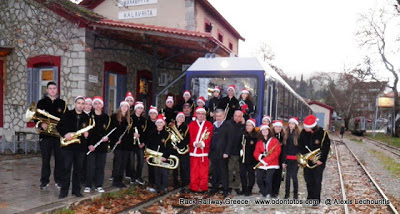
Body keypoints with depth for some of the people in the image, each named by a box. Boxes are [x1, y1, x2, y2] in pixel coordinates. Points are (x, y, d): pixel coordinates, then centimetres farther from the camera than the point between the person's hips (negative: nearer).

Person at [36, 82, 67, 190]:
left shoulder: (62, 103, 9)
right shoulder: (42, 102, 7)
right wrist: (41, 124, -16)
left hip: (59, 135, 1)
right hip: (45, 135, -1)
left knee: (59, 158, 2)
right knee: (45, 159, 2)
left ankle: (58, 180, 13)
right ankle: (44, 181, 13)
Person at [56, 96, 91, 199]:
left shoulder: (86, 117, 8)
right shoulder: (67, 115, 1)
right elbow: (59, 126, -1)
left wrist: (87, 134, -7)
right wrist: (65, 134, -17)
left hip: (81, 147, 3)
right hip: (68, 145, -2)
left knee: (78, 169, 8)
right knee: (67, 168, -1)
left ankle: (76, 190, 18)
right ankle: (64, 191, 8)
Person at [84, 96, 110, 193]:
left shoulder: (106, 117, 9)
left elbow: (109, 130, 12)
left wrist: (107, 137, -9)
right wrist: (89, 144, -14)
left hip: (102, 145, 3)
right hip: (91, 145, -3)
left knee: (100, 166, 7)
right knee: (90, 166, -3)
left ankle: (98, 185, 16)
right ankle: (88, 185, 10)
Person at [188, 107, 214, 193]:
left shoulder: (209, 125, 5)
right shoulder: (191, 124, 10)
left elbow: (210, 137, -5)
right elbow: (189, 137, 1)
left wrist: (203, 143, -20)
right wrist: (194, 143, -17)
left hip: (204, 151, -1)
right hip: (193, 151, 1)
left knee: (204, 172, 2)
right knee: (194, 171, 5)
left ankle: (203, 188, 11)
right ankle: (194, 188, 13)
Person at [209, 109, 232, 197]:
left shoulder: (227, 126, -3)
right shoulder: (213, 125, 11)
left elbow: (229, 140, -7)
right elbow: (211, 139, 12)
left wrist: (226, 152, -13)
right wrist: (209, 151, 5)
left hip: (222, 153, -4)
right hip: (213, 153, 4)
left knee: (223, 172, 3)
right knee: (215, 171, 12)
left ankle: (225, 190, 12)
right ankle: (214, 188, 24)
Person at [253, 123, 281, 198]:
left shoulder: (275, 141, 2)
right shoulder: (259, 142, 16)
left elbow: (276, 152, -8)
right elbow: (256, 153, 11)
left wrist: (266, 159, -16)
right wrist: (260, 157, -12)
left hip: (271, 164, -4)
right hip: (261, 164, 4)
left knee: (268, 180, -16)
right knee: (259, 180, -4)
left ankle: (268, 194, 4)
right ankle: (264, 193, 17)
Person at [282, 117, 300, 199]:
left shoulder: (298, 135, -4)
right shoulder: (286, 135, 9)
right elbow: (284, 148, 8)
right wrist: (283, 161, 5)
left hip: (295, 159, -4)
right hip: (288, 159, 4)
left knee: (294, 176, -3)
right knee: (288, 176, 6)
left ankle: (295, 194, 12)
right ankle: (287, 193, 15)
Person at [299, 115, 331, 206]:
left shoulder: (323, 133, -15)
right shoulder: (303, 132, -4)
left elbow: (326, 148, -10)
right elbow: (301, 145, 3)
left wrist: (321, 160, -13)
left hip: (318, 161, -4)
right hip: (307, 160, 4)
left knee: (317, 180, 0)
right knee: (308, 180, 11)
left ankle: (317, 199, 10)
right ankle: (310, 197, 25)